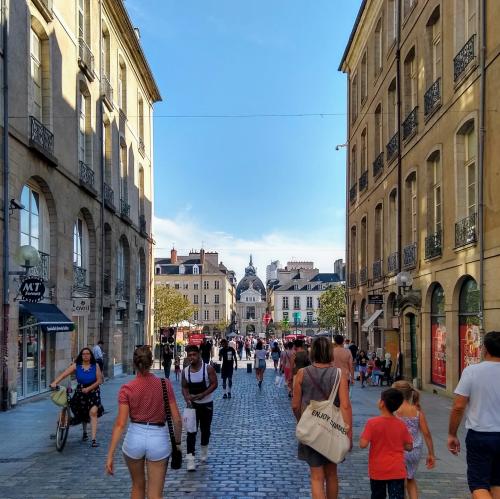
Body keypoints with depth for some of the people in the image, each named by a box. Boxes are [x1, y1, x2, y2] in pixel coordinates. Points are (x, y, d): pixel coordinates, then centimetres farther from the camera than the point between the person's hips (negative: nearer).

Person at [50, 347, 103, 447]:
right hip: (80, 392, 2)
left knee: (93, 412, -18)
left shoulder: (95, 366, -6)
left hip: (93, 391, -2)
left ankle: (94, 439, -20)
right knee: (82, 413, 15)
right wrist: (55, 382, -30)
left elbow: (99, 380, -7)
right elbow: (64, 374, -16)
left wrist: (88, 388, -18)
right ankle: (84, 432, 44)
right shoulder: (76, 366, -5)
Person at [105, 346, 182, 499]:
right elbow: (177, 419, -6)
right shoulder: (165, 384, -7)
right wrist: (177, 442, 9)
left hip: (135, 437, 1)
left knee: (137, 485, 25)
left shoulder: (127, 389, -9)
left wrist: (110, 455, -10)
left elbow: (120, 424, -13)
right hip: (159, 439, -1)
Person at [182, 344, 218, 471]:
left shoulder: (208, 368, -14)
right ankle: (190, 458, -9)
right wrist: (187, 398, -16)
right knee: (191, 431, -7)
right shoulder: (185, 371, -4)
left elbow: (214, 384, -13)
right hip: (192, 404, 1)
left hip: (206, 404, -1)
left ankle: (204, 451, 39)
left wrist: (202, 394, -25)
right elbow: (184, 387, 3)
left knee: (205, 429, 14)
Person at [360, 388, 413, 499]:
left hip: (377, 471, -1)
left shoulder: (372, 423, -14)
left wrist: (362, 435, 1)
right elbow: (409, 446, 3)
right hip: (397, 471, 1)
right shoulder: (401, 424, -3)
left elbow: (363, 444, -18)